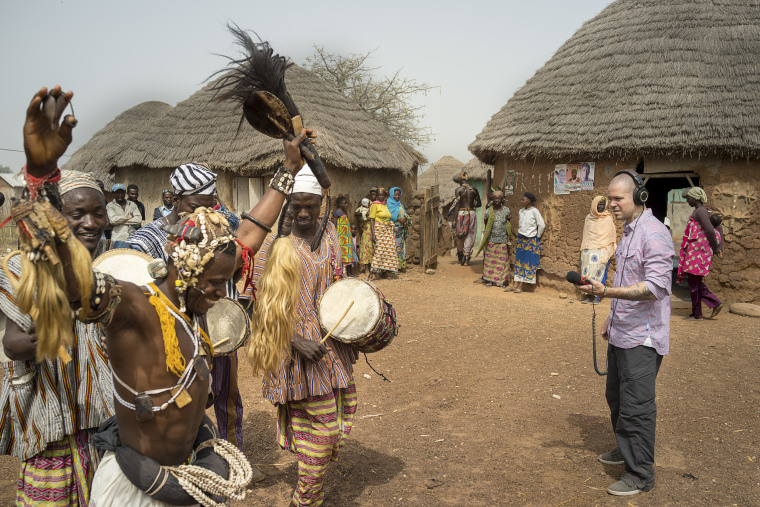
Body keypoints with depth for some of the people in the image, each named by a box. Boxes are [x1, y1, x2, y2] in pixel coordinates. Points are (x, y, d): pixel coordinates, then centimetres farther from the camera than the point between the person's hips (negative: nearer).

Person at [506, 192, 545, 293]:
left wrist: (537, 237, -4)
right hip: (521, 239, 6)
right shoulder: (521, 211, 7)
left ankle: (520, 286, 0)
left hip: (531, 240, -6)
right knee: (519, 261, 5)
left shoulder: (534, 211, -12)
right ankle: (515, 284, 7)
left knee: (528, 262, -1)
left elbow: (542, 225, -12)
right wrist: (518, 233, 13)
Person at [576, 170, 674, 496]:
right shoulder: (629, 231, 13)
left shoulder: (654, 234, -18)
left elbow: (654, 287, -27)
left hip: (642, 338, -10)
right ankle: (626, 450, 39)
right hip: (622, 334, 10)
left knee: (636, 406, -3)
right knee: (617, 397, 21)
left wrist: (605, 292, -33)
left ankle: (640, 475, 10)